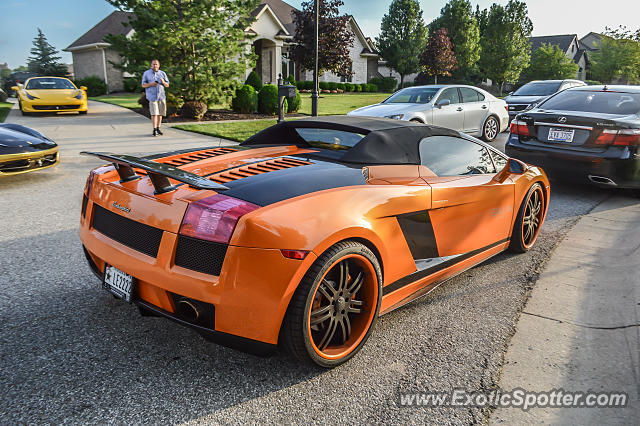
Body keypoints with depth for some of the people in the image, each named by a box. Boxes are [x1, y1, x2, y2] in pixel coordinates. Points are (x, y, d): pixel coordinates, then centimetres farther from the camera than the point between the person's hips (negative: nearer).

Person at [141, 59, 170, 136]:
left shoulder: (162, 73, 13)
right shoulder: (146, 73, 6)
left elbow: (167, 85, 12)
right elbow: (143, 85, 4)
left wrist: (163, 82, -11)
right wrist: (151, 84, -14)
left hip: (161, 96, 3)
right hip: (152, 96, -3)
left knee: (160, 113, 3)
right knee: (154, 113, -12)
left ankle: (158, 129, 12)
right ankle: (154, 129, -11)